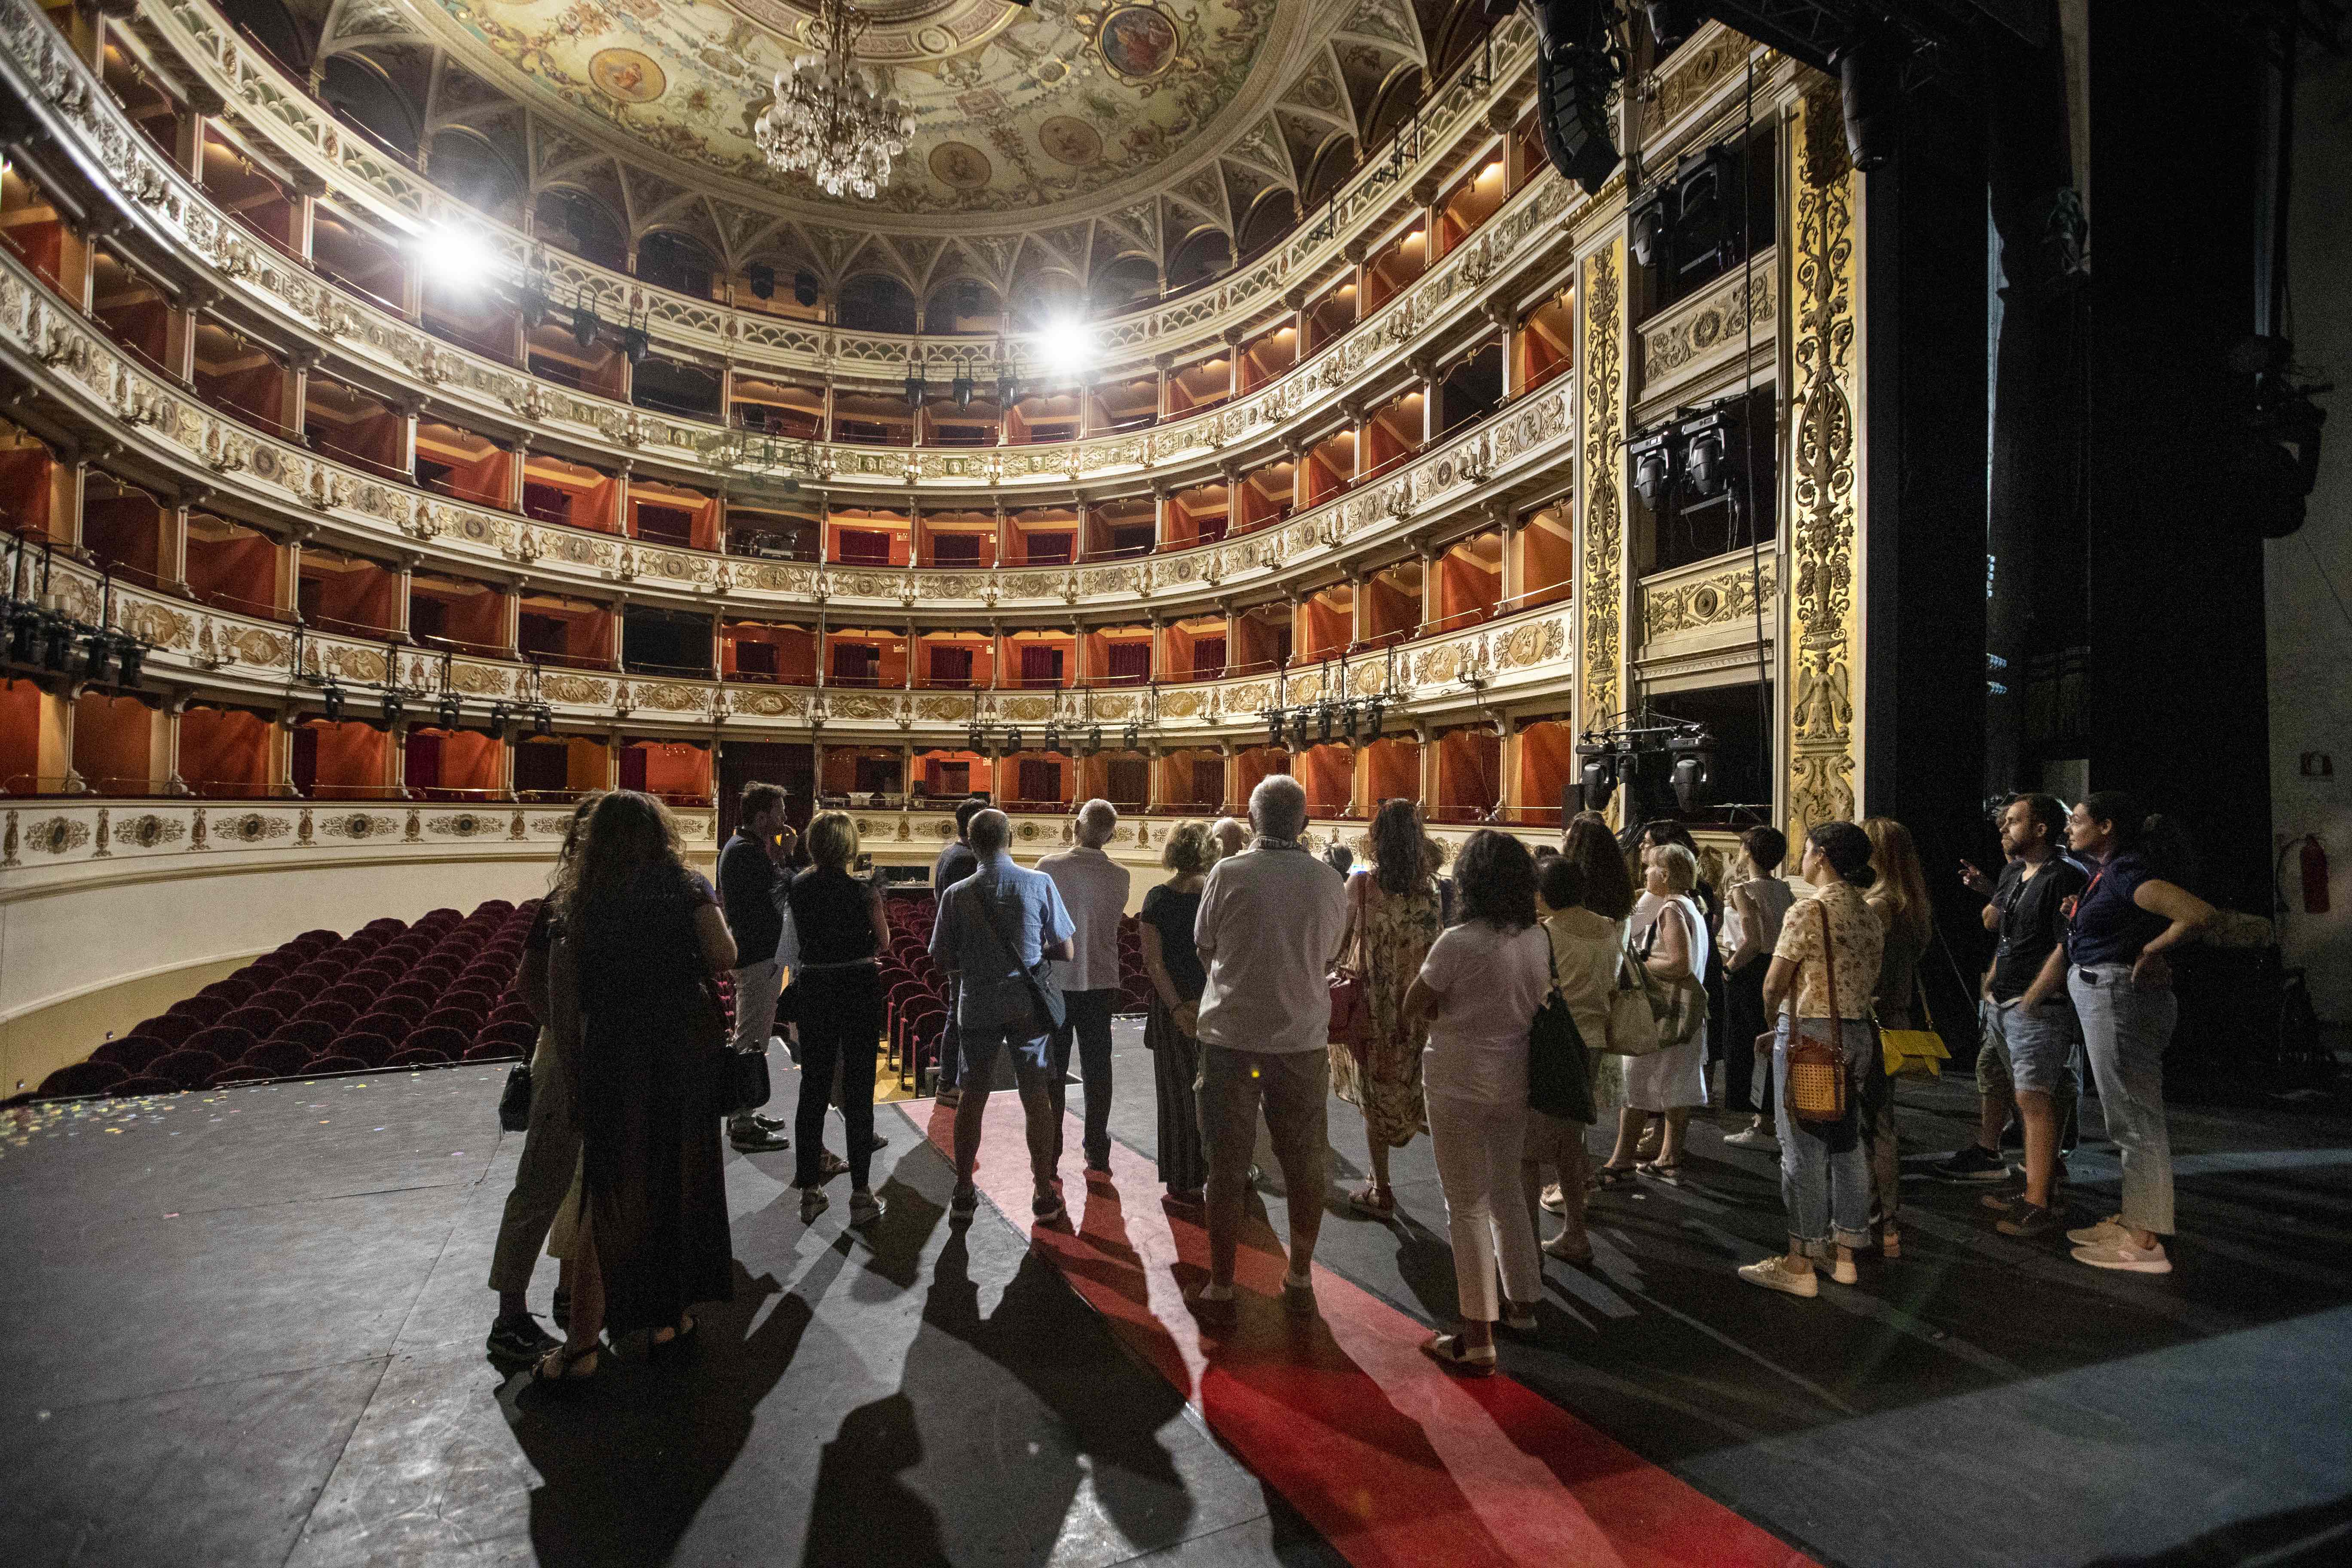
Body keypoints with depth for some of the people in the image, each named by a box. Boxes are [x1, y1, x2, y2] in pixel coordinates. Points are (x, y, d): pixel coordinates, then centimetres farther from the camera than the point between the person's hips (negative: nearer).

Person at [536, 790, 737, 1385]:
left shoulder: (584, 898, 1)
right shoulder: (684, 886, -4)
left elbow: (567, 986, 0)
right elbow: (723, 956, -13)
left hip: (613, 1054, 1)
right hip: (683, 1050, -1)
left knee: (609, 1192, 10)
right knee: (679, 1181, 13)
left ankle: (582, 1343, 13)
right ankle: (669, 1319, 24)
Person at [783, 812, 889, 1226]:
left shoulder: (799, 888, -2)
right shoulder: (864, 891, -14)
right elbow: (883, 942, -3)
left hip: (814, 988, 3)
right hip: (859, 989, -3)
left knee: (813, 1087, 14)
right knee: (858, 1090, 5)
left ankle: (810, 1191, 21)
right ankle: (861, 1195, 10)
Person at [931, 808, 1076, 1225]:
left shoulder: (957, 894, -7)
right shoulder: (1040, 884, -10)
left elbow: (943, 960, -1)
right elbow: (1064, 952, -6)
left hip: (978, 1007, 1)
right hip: (1028, 1005, -1)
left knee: (973, 1096, 14)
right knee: (1037, 1098, 9)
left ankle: (963, 1195, 24)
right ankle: (1044, 1198, 18)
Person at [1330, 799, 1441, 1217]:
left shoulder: (1361, 884, -14)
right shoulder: (1429, 888, -4)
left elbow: (1339, 941, -6)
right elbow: (1432, 943, 3)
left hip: (1373, 1003, -2)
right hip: (1418, 1005, 3)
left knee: (1376, 1093, 9)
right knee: (1407, 1085, 20)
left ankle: (1382, 1191, 18)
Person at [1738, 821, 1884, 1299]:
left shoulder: (1809, 910, -14)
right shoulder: (1869, 915, 9)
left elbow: (1774, 985, -13)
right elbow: (1868, 980, 12)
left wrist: (1774, 1014, 8)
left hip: (1808, 1031, -8)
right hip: (1857, 1032, 8)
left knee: (1804, 1147, -2)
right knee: (1846, 1141, 14)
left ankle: (1800, 1264, 4)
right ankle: (1843, 1252, 24)